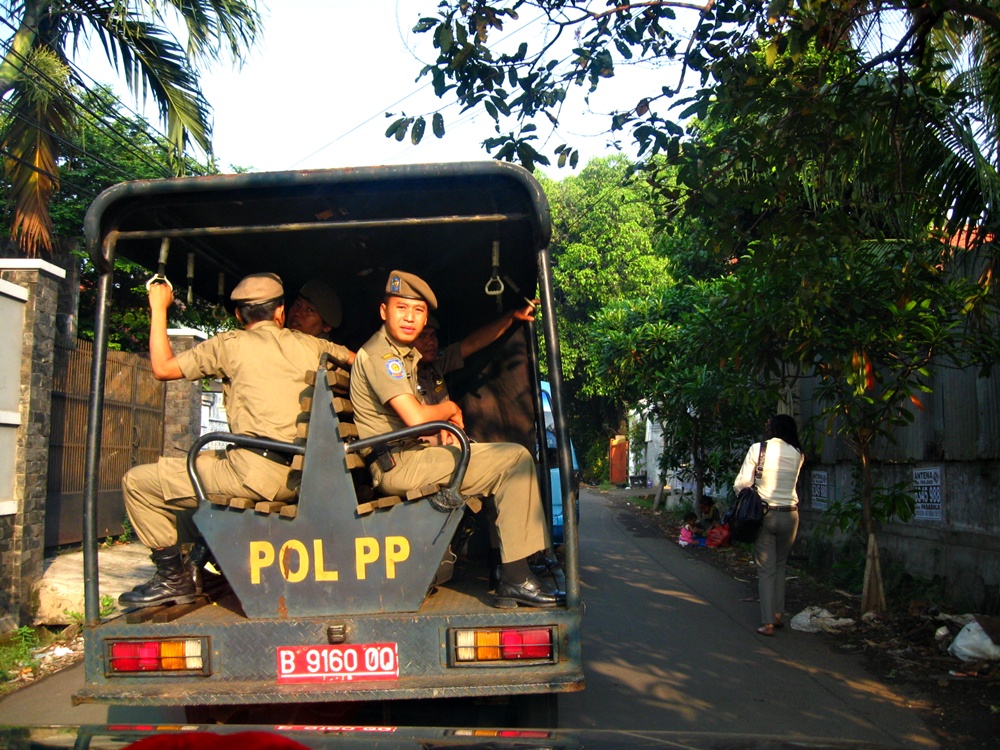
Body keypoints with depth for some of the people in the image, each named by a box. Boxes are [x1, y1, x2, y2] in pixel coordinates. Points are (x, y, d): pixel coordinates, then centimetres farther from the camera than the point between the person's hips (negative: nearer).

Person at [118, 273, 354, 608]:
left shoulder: (232, 344, 1)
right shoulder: (307, 344, 14)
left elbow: (163, 368, 6)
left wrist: (158, 309, 16)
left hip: (256, 473, -7)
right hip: (299, 476, 7)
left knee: (137, 481, 4)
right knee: (198, 462, 33)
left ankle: (174, 577, 9)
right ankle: (199, 560, 34)